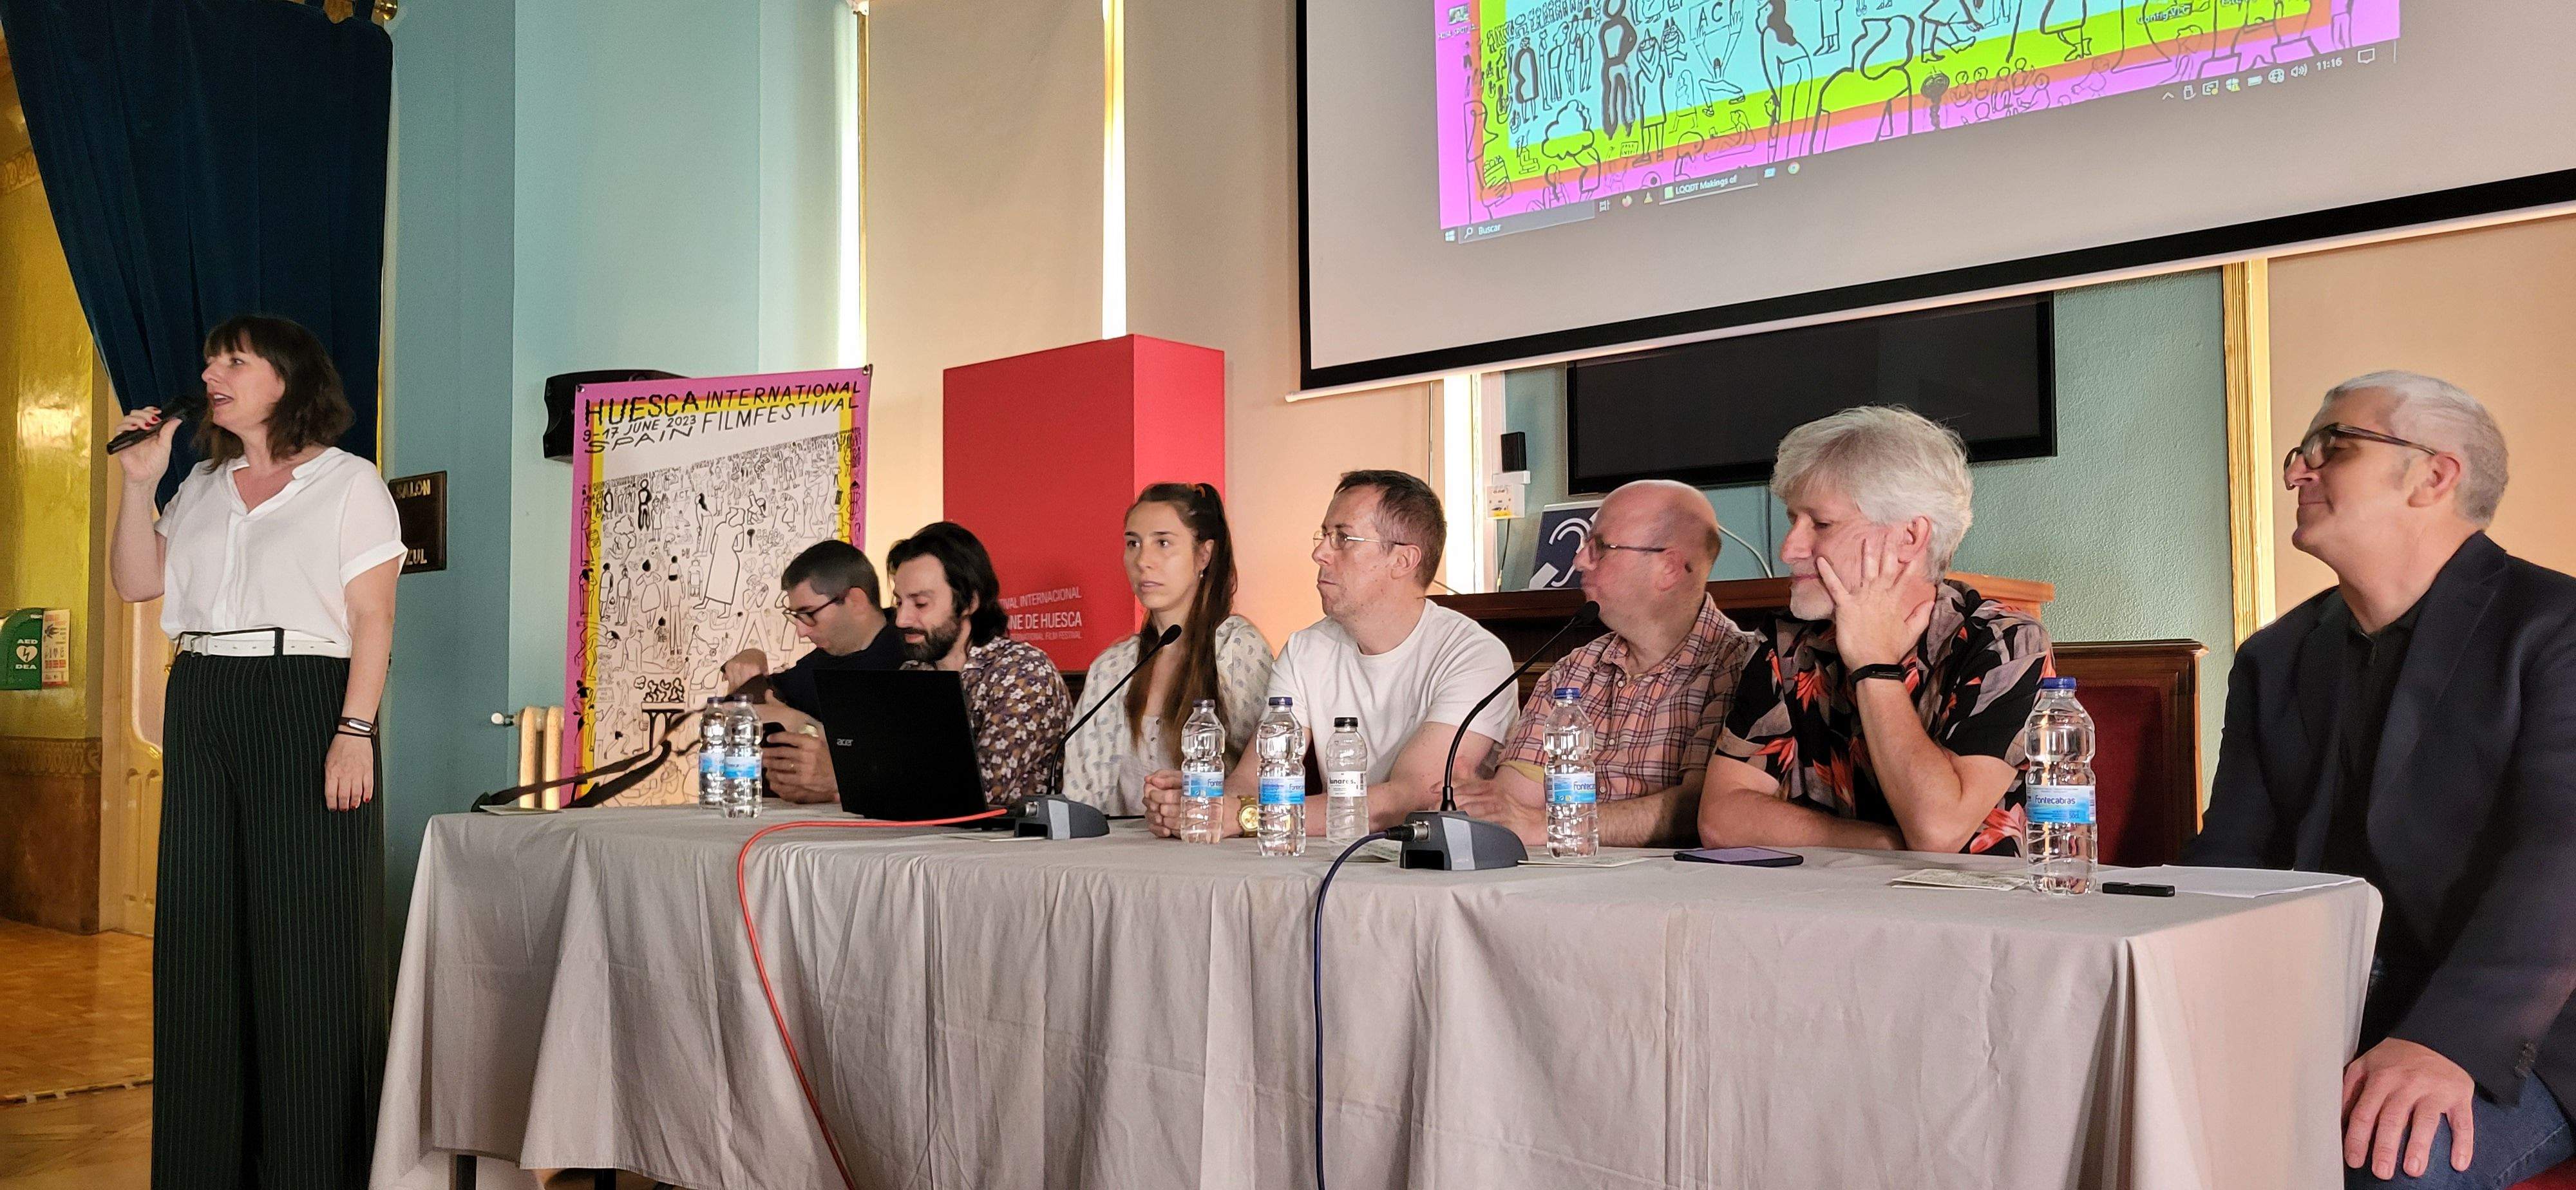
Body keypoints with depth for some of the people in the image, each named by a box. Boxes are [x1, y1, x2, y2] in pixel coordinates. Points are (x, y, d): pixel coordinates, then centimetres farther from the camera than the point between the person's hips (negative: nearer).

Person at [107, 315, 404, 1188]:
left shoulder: (348, 483, -1)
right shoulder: (203, 486, 18)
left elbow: (372, 618, -7)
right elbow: (136, 583, 14)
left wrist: (355, 730, -17)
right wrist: (139, 483, 3)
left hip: (305, 706, -6)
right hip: (202, 713, 6)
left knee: (308, 931, -5)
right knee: (203, 929, 7)